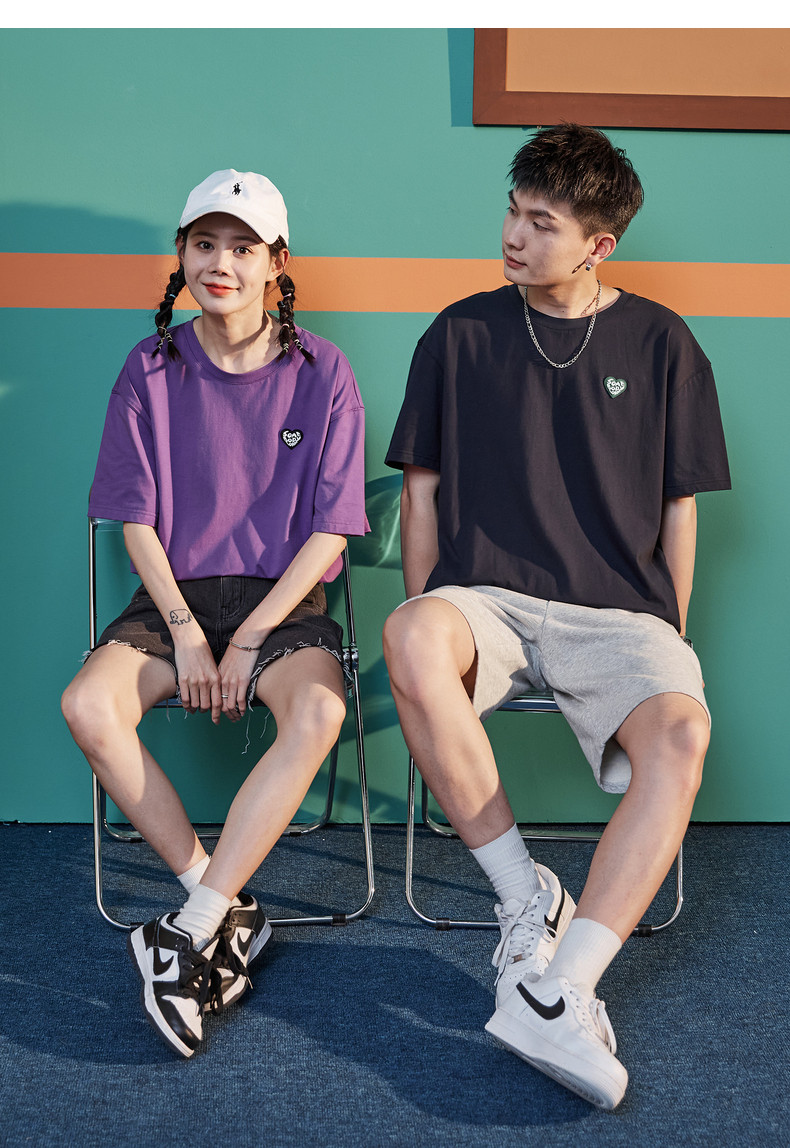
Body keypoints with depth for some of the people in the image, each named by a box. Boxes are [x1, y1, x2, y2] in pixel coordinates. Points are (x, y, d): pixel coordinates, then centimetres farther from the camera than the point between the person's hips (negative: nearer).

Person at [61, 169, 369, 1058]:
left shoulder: (320, 372, -2)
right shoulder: (151, 369, 3)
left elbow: (328, 528, -5)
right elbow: (137, 518, 2)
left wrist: (249, 639, -14)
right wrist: (185, 630, -12)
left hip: (283, 596, -2)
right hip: (176, 592, 2)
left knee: (317, 713, -34)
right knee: (88, 705, -27)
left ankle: (191, 933, -24)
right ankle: (225, 907, -15)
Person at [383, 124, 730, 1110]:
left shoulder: (660, 344, 9)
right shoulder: (461, 335, 9)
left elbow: (679, 509, 12)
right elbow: (421, 489, 11)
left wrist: (666, 644, 7)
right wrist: (426, 625, 4)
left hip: (616, 608, 0)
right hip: (487, 597, 0)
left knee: (680, 735, -32)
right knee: (410, 640, -36)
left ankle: (556, 991, -28)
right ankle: (527, 898, -19)